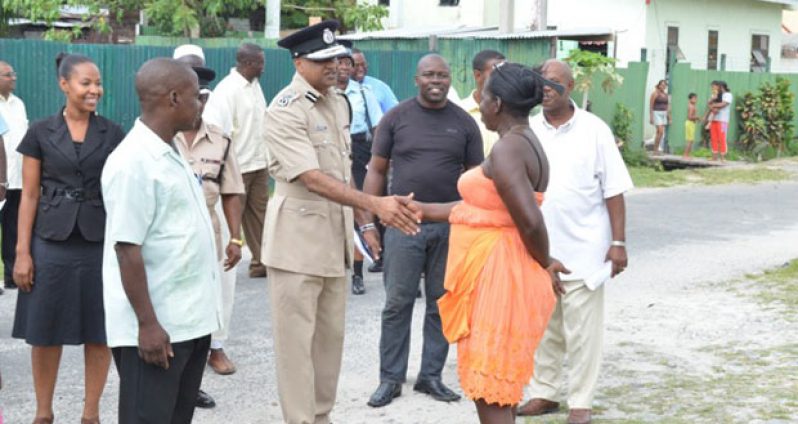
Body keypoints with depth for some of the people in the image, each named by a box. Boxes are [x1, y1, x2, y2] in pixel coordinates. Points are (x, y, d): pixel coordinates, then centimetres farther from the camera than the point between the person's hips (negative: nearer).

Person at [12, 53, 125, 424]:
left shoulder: (113, 134, 3)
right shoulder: (40, 132, 1)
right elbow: (30, 196, 2)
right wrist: (22, 252, -4)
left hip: (100, 242, 1)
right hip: (51, 242, 0)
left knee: (99, 332, 5)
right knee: (46, 331, 6)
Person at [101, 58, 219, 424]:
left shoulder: (169, 153, 10)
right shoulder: (134, 162, -19)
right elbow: (127, 248, -20)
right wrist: (148, 324, -20)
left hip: (190, 319, 9)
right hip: (156, 327, -9)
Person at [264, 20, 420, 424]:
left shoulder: (338, 102, 9)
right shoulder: (285, 111, -17)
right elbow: (313, 179, -26)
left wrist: (358, 222, 15)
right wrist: (375, 204, -34)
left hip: (335, 236, 8)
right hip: (298, 238, -7)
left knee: (331, 334, 15)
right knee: (297, 339, 1)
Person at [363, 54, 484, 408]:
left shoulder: (464, 123, 4)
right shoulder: (396, 118, 1)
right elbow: (376, 171, 3)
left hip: (450, 227, 2)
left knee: (441, 305, 8)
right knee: (397, 303, 2)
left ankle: (431, 376, 20)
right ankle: (391, 379, 12)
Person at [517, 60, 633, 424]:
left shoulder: (593, 130, -4)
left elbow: (613, 190, -4)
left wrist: (618, 242, -8)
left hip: (583, 250, -3)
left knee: (582, 330, 3)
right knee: (542, 327, 13)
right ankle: (544, 393, 27)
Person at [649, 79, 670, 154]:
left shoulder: (666, 95, 12)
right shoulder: (655, 94, -8)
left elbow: (667, 106, 17)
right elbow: (651, 106, -9)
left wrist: (669, 117, 15)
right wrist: (651, 117, -14)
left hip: (664, 114, 7)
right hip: (656, 113, -7)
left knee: (659, 132, 7)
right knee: (660, 131, -16)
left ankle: (657, 149, 11)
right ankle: (656, 149, -9)